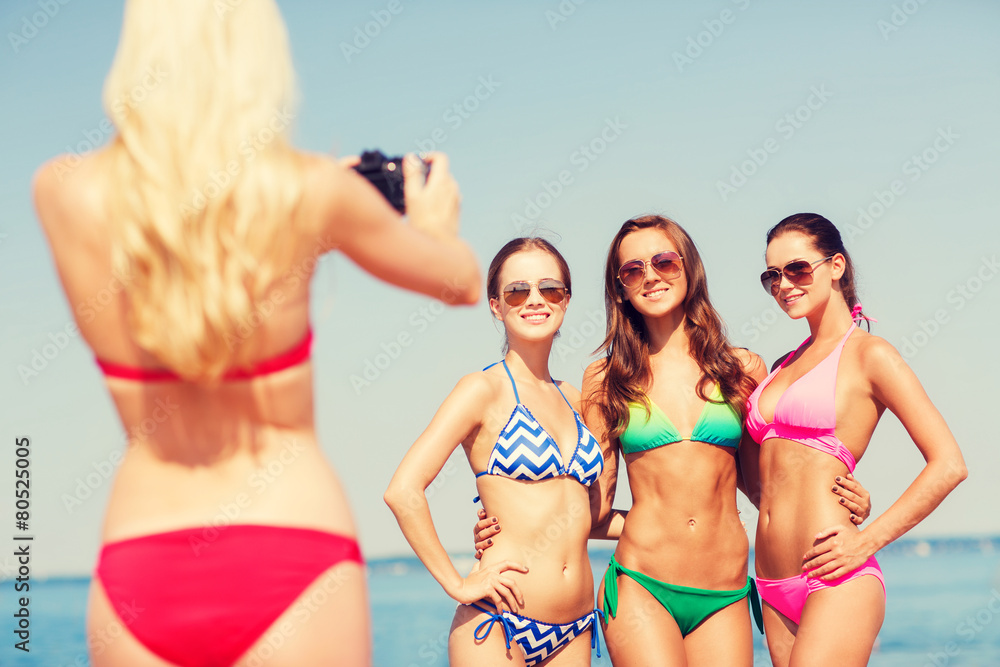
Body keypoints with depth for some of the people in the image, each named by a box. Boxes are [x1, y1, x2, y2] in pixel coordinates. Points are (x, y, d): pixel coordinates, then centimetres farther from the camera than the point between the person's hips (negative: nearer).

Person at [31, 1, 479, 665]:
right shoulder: (312, 192, -8)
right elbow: (462, 282, 9)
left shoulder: (61, 193, -3)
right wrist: (437, 224, 31)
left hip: (138, 568, 3)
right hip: (289, 557, -2)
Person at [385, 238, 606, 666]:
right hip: (497, 624, -6)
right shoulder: (485, 389, -6)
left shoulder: (572, 399, 13)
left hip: (574, 632, 6)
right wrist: (457, 584, -14)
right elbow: (403, 490, -16)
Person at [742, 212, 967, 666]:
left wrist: (868, 541, -11)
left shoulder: (868, 354, -2)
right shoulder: (785, 365, 18)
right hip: (775, 590, 7)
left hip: (835, 583, -7)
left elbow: (949, 465, -9)